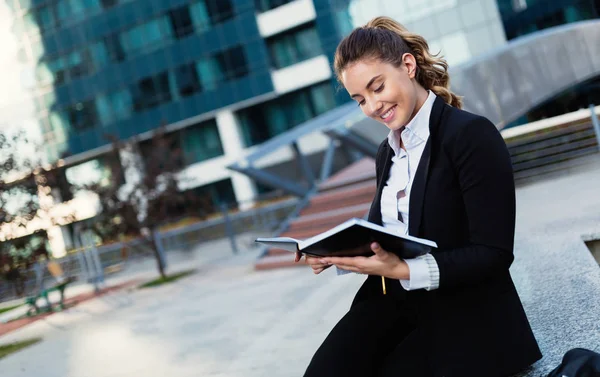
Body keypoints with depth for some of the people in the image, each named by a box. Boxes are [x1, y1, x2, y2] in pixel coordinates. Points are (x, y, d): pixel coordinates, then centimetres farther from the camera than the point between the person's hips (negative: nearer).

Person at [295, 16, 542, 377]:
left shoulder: (473, 135, -11)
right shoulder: (387, 153, 14)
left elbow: (494, 255, -15)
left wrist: (404, 271, -25)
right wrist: (338, 254, -3)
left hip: (461, 316, -5)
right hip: (392, 302, 5)